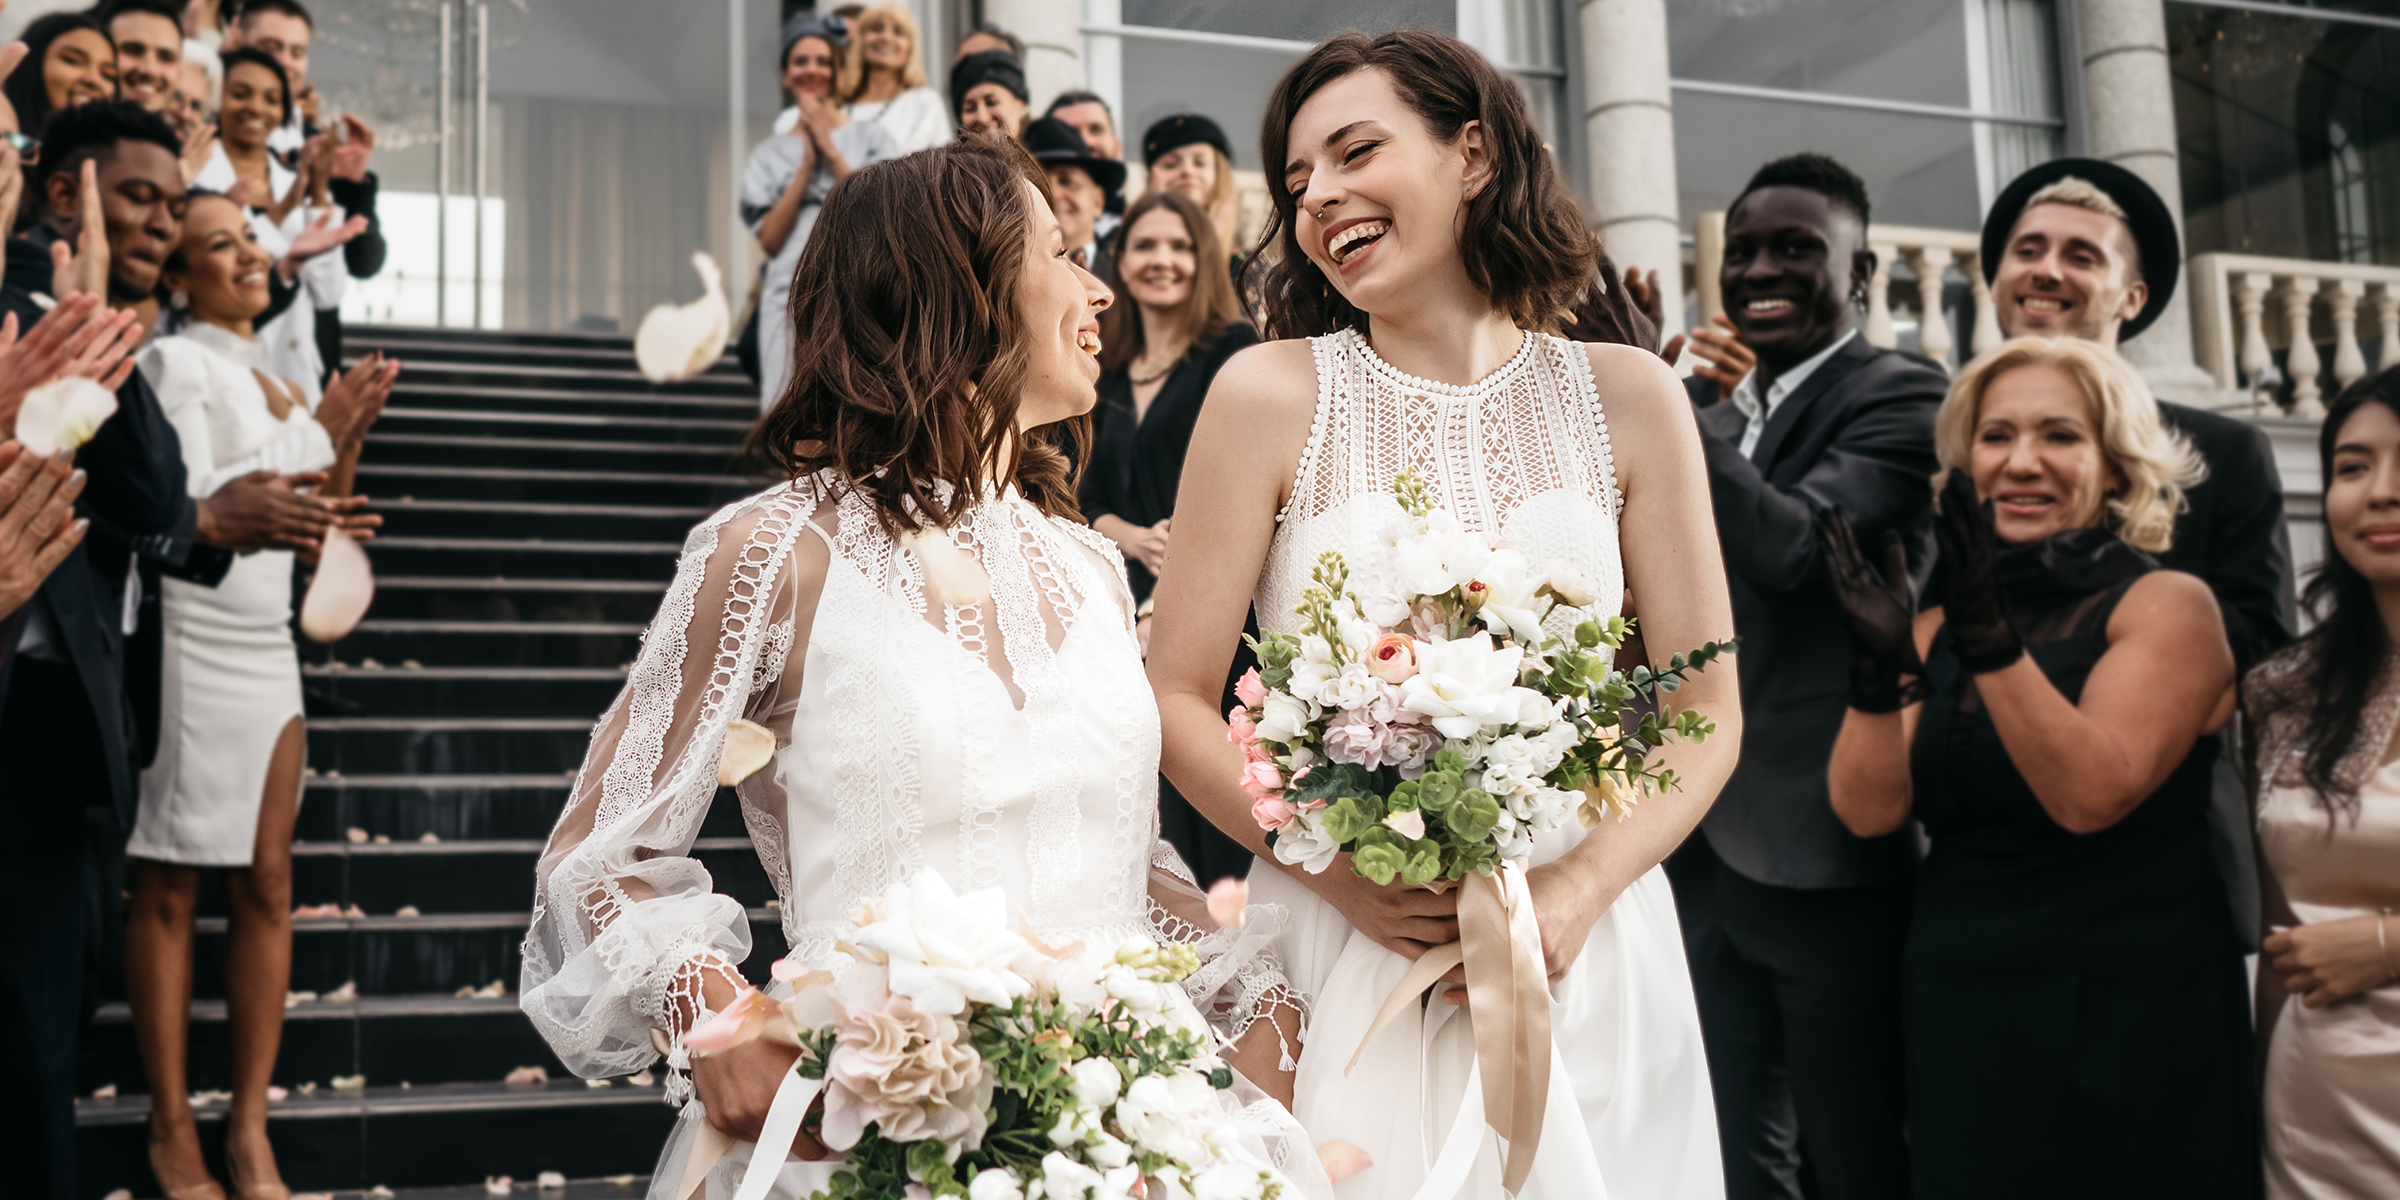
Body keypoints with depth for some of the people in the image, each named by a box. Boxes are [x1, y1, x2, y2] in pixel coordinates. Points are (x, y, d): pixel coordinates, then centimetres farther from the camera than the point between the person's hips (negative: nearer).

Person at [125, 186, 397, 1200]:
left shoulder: (274, 376, 16)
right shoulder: (176, 361, -4)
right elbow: (193, 504, -16)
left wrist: (349, 436, 3)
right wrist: (315, 427, -12)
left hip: (266, 651, 7)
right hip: (190, 648, -6)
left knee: (265, 883, 3)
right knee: (170, 889, -1)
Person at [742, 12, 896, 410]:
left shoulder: (870, 138, 13)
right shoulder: (769, 154, 18)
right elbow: (770, 238, 4)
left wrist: (831, 153, -1)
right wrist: (807, 164, 0)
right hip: (789, 298, 2)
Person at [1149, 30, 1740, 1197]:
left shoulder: (1625, 397, 2)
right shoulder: (1270, 393, -2)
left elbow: (1706, 711, 2)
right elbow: (1178, 700, -3)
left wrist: (1577, 892, -13)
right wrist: (1342, 874, -16)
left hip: (1586, 964, 1)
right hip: (1339, 962, -1)